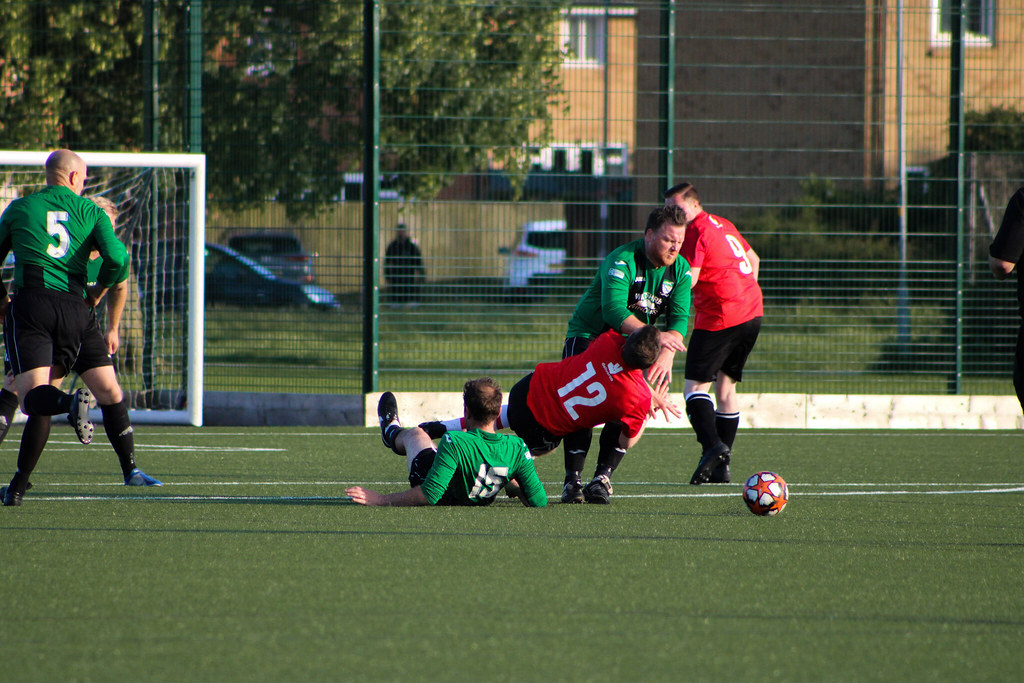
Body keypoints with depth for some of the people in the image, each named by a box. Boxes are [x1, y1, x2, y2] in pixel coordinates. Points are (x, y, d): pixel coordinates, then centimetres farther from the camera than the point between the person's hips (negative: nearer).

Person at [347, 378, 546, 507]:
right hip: (482, 501, 3)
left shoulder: (454, 442, -41)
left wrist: (380, 499, -35)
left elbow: (429, 496, -41)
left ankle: (393, 434, 67)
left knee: (416, 434, 28)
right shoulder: (517, 448, -28)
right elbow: (539, 501, -22)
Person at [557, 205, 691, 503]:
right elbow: (613, 311, -39)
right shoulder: (622, 261, -26)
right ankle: (572, 479, -15)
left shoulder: (680, 269, -6)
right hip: (587, 334, -5)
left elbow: (679, 317, -14)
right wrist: (654, 336, -50)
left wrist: (666, 356, -32)